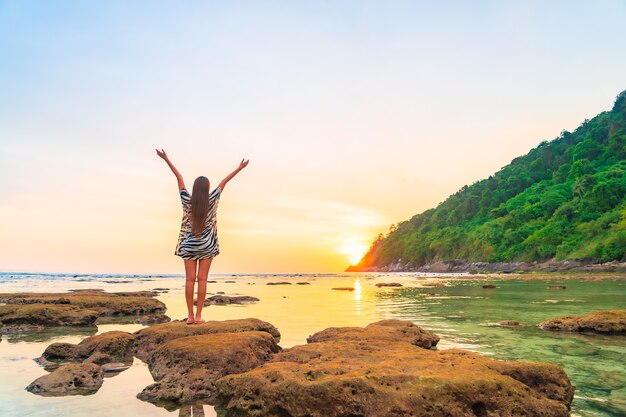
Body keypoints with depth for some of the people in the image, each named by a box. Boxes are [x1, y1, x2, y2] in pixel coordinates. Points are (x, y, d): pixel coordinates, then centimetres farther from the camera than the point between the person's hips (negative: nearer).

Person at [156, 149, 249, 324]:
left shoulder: (187, 201, -7)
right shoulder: (211, 200, -8)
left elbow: (179, 178, 0)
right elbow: (224, 181, 1)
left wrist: (166, 159, 4)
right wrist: (239, 168, 7)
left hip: (189, 245, 1)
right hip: (207, 246, -1)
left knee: (190, 279, 2)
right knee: (202, 280, 0)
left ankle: (190, 315, 4)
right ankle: (198, 315, 2)